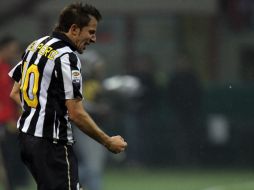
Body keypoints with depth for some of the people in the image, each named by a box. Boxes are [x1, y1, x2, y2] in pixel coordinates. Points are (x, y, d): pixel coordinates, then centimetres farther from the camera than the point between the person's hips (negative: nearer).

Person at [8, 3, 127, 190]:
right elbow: (76, 113, -19)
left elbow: (15, 93, 18)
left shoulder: (35, 46, 11)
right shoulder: (67, 57, -17)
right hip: (52, 142, -9)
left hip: (26, 135, 9)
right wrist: (108, 142, -11)